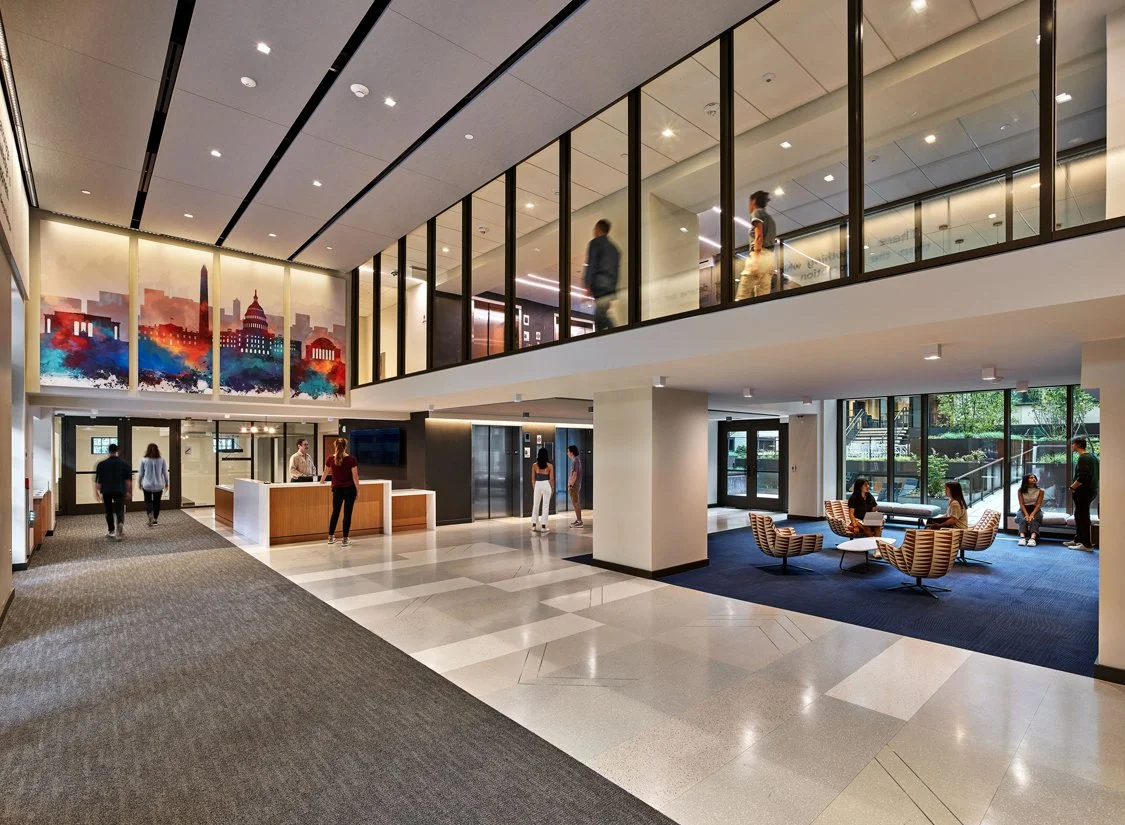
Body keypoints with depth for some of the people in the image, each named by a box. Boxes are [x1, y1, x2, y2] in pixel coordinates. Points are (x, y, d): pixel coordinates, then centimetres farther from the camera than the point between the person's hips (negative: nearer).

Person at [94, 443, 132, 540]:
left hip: (106, 492, 0)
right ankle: (120, 524, -26)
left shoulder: (102, 464, -1)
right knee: (120, 510, 3)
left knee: (109, 511, 12)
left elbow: (97, 480, -2)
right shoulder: (124, 463, 0)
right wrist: (129, 492, 5)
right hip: (120, 491, 0)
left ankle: (111, 532, 18)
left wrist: (96, 492, 5)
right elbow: (129, 479, 0)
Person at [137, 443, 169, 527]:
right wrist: (166, 483, 15)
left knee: (148, 501, 15)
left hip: (147, 485, -1)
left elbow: (140, 473, 0)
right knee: (157, 502, 14)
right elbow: (165, 473, 2)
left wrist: (139, 483, 15)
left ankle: (150, 514, -10)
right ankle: (155, 520, 21)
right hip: (158, 485, 1)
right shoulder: (162, 461, -5)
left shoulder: (144, 460, -7)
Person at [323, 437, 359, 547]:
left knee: (335, 512, 17)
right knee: (347, 513, 3)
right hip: (350, 489, -3)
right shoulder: (351, 459, -14)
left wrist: (323, 480, 36)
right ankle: (345, 540, 7)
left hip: (337, 489, 3)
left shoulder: (330, 459, -4)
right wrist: (358, 490, 0)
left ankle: (331, 537, 26)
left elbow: (326, 472, 15)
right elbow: (355, 476, -12)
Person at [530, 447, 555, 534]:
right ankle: (543, 526, 5)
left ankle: (534, 525, 17)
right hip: (546, 485, -2)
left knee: (535, 505, 13)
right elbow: (551, 479, -4)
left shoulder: (534, 465, -1)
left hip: (537, 485, 2)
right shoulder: (550, 466, -6)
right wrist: (552, 488, 9)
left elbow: (533, 478, 4)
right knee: (545, 506, 4)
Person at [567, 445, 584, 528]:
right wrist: (570, 484, 19)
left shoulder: (575, 461, -18)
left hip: (574, 485, -10)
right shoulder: (577, 460, 13)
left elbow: (575, 475, -21)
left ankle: (579, 522, -4)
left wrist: (571, 485, -17)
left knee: (576, 503, -7)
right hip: (576, 485, 10)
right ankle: (578, 519, 22)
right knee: (576, 503, 14)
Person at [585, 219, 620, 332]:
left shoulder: (596, 243, 5)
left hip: (601, 288, -7)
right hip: (612, 288, 7)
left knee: (601, 319, -17)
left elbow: (591, 265, -7)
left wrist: (587, 286, -12)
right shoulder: (614, 248, 26)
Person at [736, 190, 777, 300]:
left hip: (759, 255, -8)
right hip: (770, 257, 8)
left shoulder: (757, 213, 5)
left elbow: (759, 237, -9)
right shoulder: (770, 218, 30)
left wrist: (755, 261, -20)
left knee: (741, 298, -15)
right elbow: (770, 240, 23)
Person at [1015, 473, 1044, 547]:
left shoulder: (1040, 490, -1)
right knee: (1022, 519, -31)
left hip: (1035, 510, 0)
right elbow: (1021, 504, -6)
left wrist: (1032, 515, -23)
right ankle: (1022, 537, -51)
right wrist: (1026, 515, -21)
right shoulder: (1021, 490, 0)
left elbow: (1038, 504, -9)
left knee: (1034, 519, -33)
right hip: (1024, 509, 0)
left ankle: (1033, 538, -53)